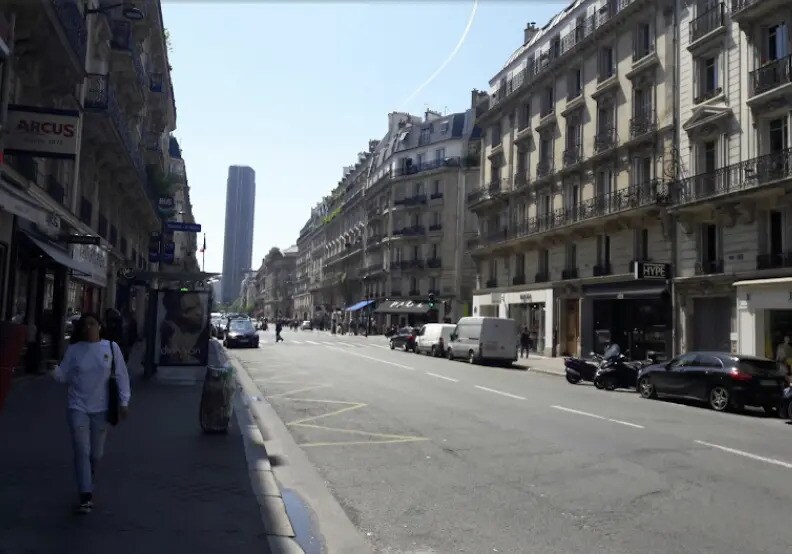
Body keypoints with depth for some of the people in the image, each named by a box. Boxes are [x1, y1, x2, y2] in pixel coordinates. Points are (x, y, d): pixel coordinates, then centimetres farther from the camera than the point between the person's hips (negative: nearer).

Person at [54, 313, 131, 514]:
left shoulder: (111, 347, -5)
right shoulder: (74, 350, -2)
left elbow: (121, 375, -2)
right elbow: (64, 376, -1)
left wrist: (124, 401, -5)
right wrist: (54, 370, -24)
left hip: (101, 409, 1)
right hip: (78, 408, -1)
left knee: (96, 453, 13)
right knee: (82, 451, -7)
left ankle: (87, 482, 41)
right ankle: (86, 496, -1)